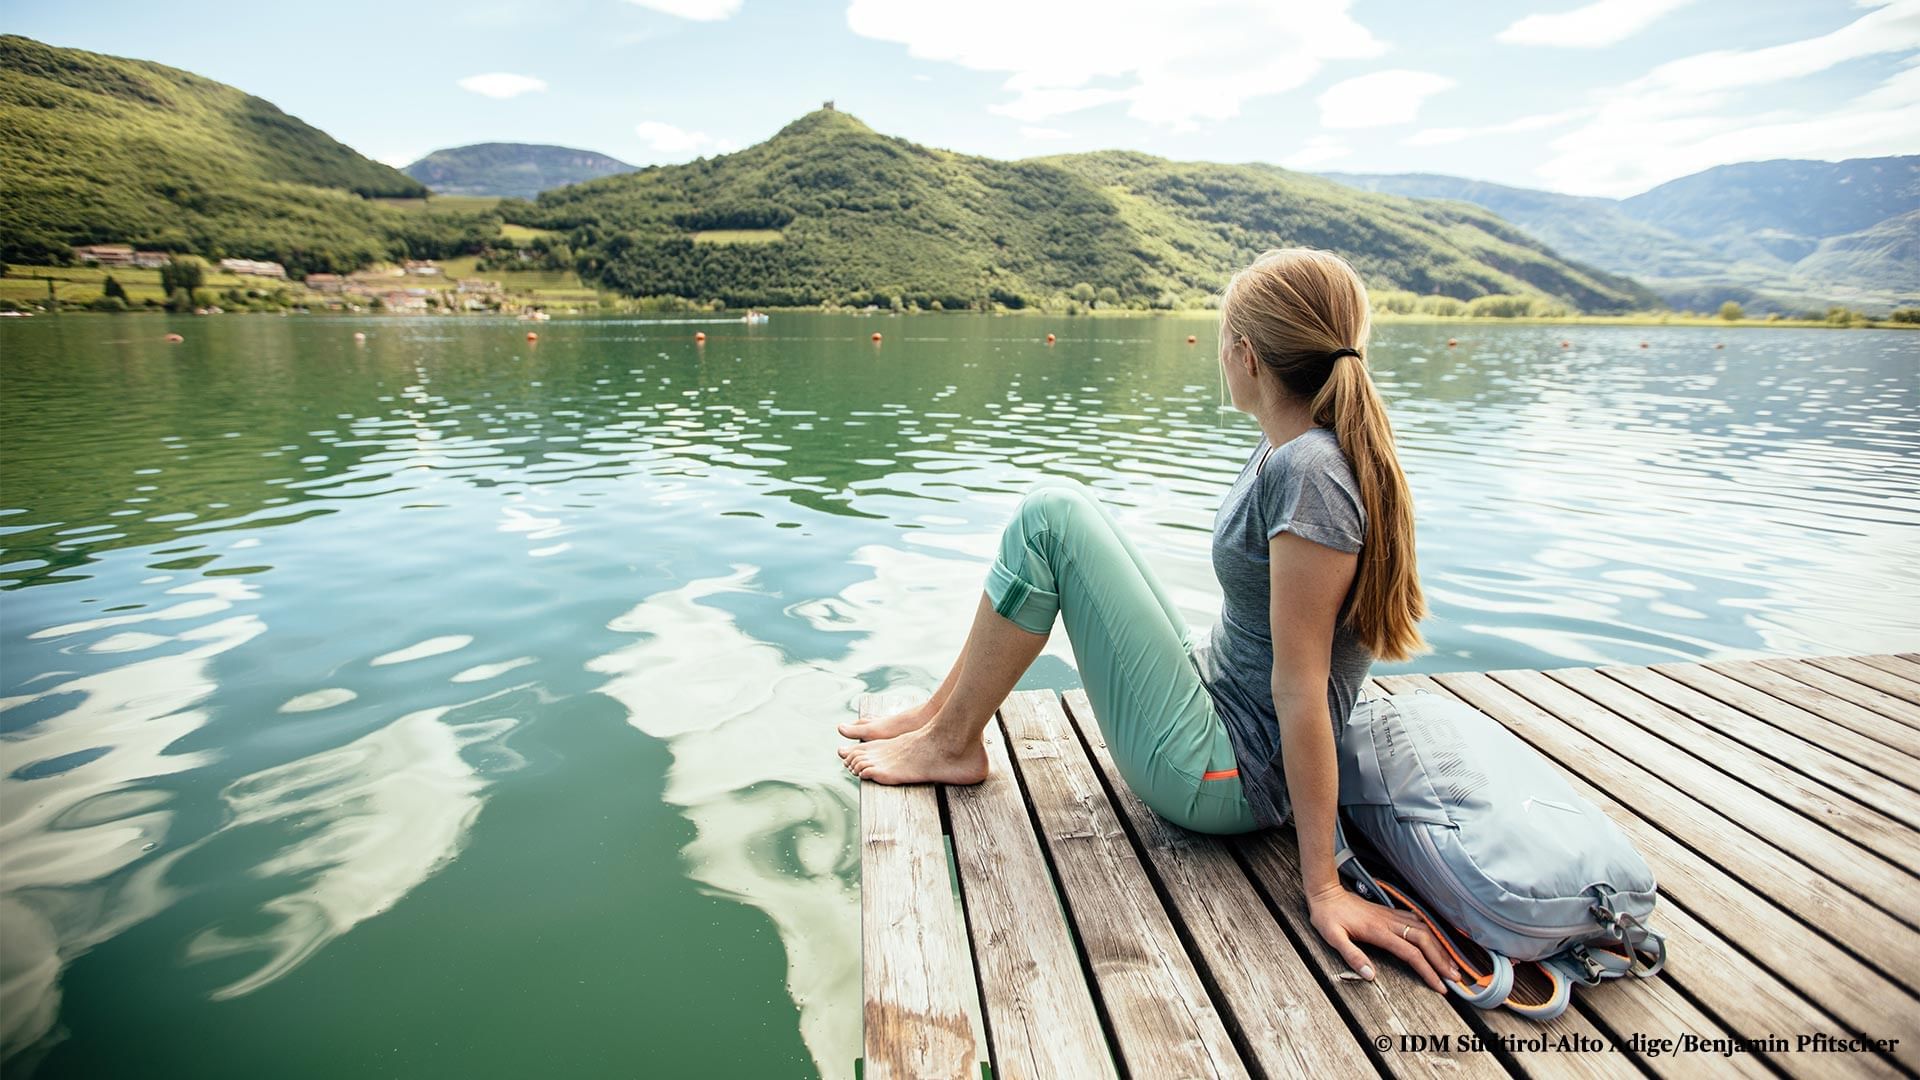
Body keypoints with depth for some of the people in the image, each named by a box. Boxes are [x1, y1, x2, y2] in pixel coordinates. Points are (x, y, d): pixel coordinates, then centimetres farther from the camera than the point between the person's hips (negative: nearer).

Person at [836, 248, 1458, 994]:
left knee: (1049, 517, -16)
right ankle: (943, 711, 18)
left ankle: (951, 745, 1)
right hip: (1210, 696, 9)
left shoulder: (1309, 473, -23)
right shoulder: (1292, 449, 5)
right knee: (1061, 507, 10)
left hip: (1221, 780, -9)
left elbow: (1301, 686, -23)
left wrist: (1323, 887, -17)